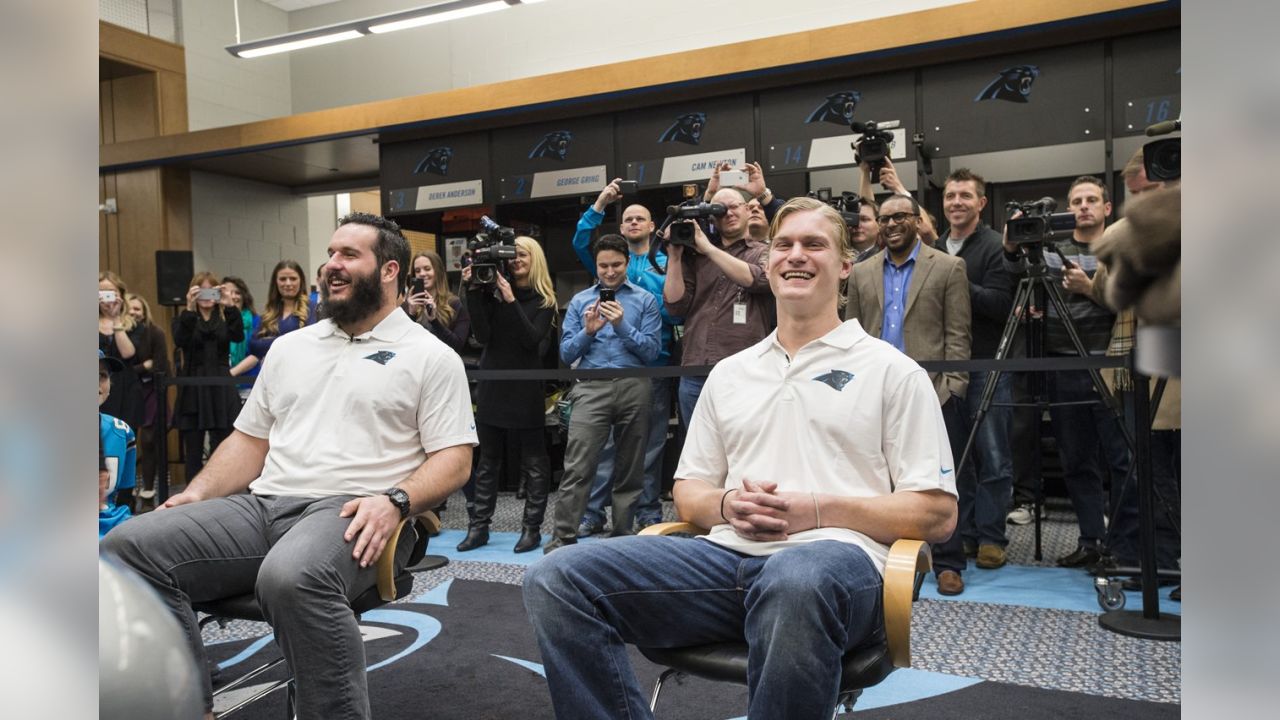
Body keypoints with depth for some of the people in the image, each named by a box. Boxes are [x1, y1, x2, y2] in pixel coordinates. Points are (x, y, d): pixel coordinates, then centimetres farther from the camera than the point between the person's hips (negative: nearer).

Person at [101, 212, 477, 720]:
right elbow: (250, 439, 24)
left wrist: (395, 501, -20)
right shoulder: (289, 347, 22)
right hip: (262, 505, 6)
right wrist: (198, 493, 6)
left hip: (350, 514, -6)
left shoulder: (431, 357, 4)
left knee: (292, 578, -39)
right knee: (128, 547, -16)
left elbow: (453, 459, -2)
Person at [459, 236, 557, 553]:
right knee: (486, 461, 8)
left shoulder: (544, 301, -1)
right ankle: (478, 526, 15)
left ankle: (531, 528, 12)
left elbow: (532, 340, -13)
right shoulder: (492, 292, 3)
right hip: (491, 386, 2)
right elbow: (482, 335, -8)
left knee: (534, 462, 5)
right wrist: (473, 292, -14)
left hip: (526, 389, -2)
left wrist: (511, 300, -18)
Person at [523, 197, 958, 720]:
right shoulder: (728, 373, 22)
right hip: (728, 554, 4)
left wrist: (819, 510, -10)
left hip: (834, 557, -4)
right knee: (555, 580, -17)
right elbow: (688, 493, 22)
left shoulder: (893, 372, 10)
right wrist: (727, 505, -2)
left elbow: (937, 514, 4)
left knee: (795, 583, -43)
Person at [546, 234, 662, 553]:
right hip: (591, 387, 0)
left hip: (634, 387, 0)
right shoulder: (579, 301, 15)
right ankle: (562, 537, -8)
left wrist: (622, 325, -11)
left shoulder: (645, 300, 10)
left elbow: (651, 351, 0)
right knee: (577, 467, -10)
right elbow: (566, 354, 9)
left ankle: (623, 535, 16)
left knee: (630, 469, 7)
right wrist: (588, 331, -8)